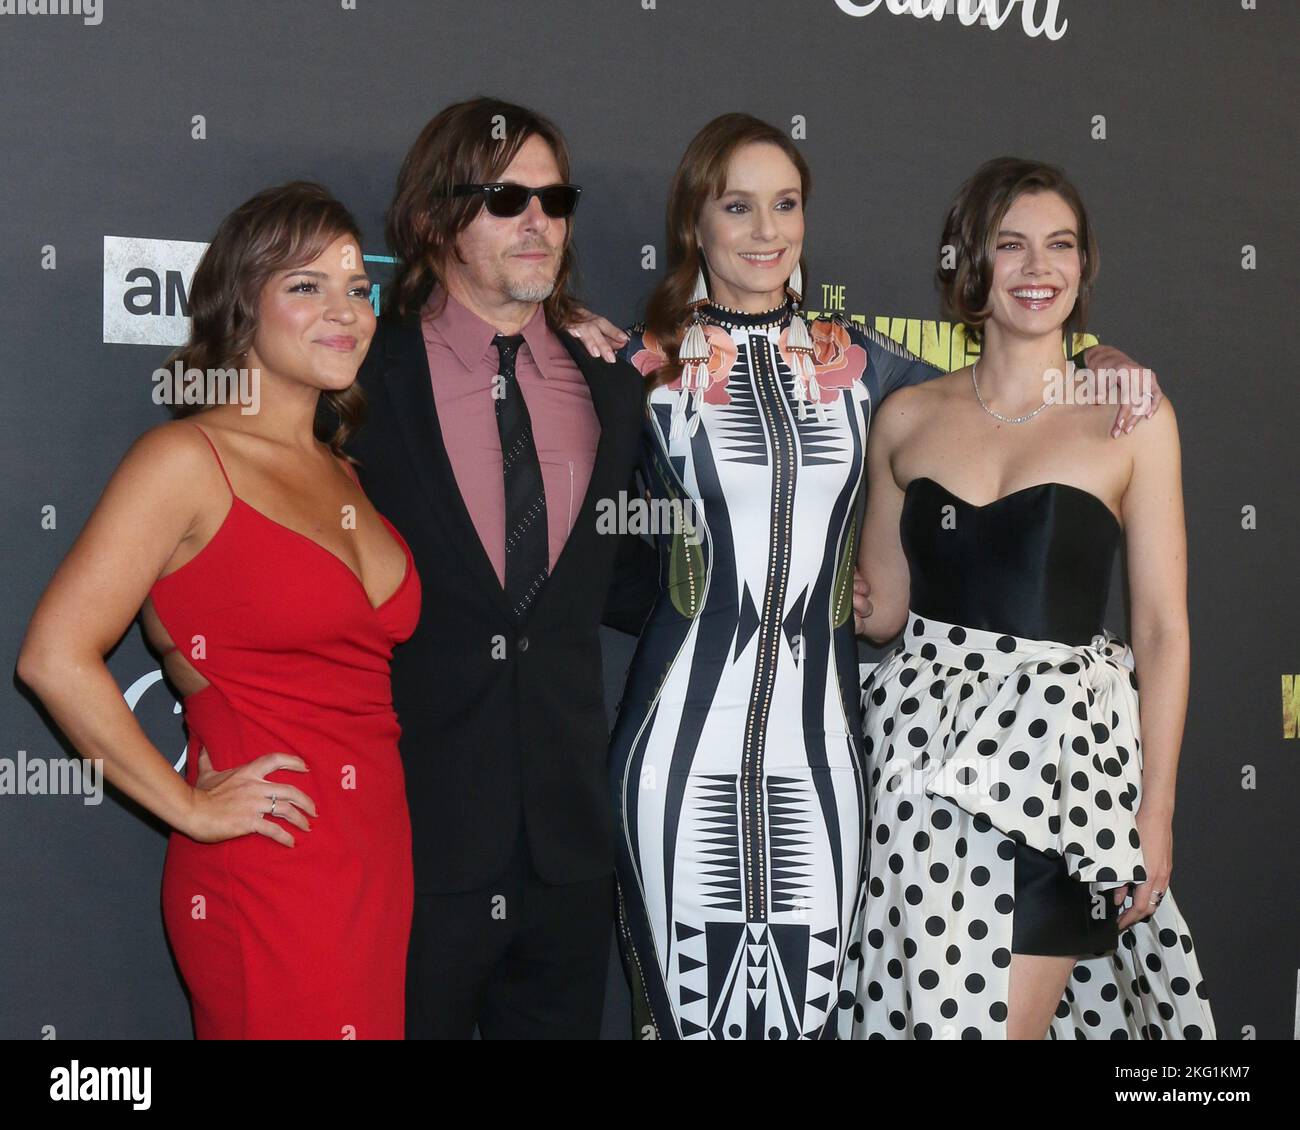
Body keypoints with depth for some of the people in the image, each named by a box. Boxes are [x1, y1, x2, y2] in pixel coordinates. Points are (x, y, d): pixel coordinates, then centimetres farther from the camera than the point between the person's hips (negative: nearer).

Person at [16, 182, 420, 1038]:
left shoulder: (343, 475, 14)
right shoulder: (188, 460, -9)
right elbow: (56, 657, -16)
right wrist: (189, 806, -11)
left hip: (379, 861, 7)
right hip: (266, 873, -7)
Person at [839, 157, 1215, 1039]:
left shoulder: (1132, 418, 0)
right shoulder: (908, 417, 8)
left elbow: (1164, 631, 0)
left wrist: (1157, 811, -5)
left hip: (1060, 744, -2)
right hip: (924, 743, 3)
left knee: (1003, 1020, -5)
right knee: (927, 1006, 6)